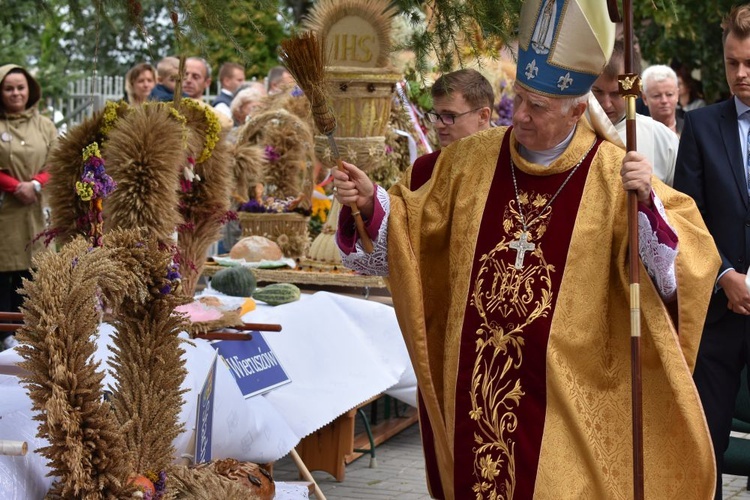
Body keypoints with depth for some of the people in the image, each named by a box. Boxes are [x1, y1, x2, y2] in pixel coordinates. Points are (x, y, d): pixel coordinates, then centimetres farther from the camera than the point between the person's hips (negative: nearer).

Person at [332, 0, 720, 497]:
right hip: (475, 387, 3)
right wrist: (370, 203, -6)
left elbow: (691, 258, -16)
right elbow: (410, 226, 13)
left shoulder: (613, 176, -9)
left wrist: (647, 204, -32)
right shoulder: (471, 160, 2)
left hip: (565, 394, -3)